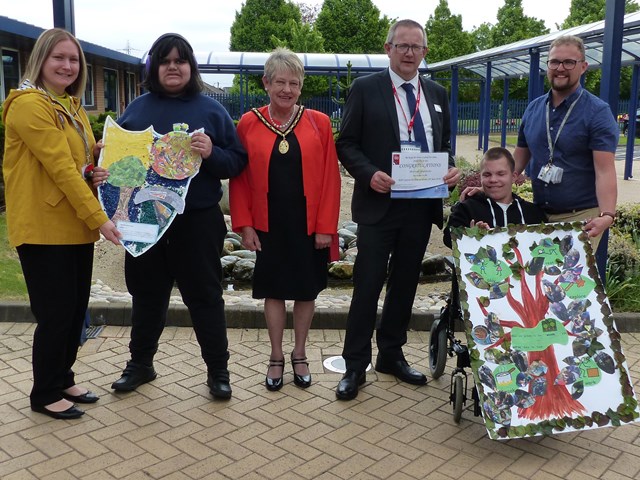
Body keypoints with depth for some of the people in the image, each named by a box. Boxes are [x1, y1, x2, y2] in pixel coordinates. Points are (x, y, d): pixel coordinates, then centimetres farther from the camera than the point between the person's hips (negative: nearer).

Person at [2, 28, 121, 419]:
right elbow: (60, 167, -20)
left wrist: (103, 150, 1)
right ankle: (45, 394, 18)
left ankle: (63, 378, 31)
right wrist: (99, 218, -22)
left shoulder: (72, 106, 15)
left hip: (76, 226, 8)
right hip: (44, 229, -8)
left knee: (76, 309, 14)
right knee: (55, 314, 0)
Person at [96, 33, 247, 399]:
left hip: (197, 222, -2)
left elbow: (238, 162, -2)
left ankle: (218, 370, 20)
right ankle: (140, 363, 34)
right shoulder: (137, 109, 8)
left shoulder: (210, 109, 1)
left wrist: (212, 154, -21)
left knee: (204, 297, 6)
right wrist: (102, 173, -10)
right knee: (146, 295, 16)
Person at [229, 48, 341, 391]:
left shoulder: (319, 123, -3)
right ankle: (276, 357, 27)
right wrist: (244, 225, -5)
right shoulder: (248, 124, -2)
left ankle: (299, 355, 30)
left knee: (306, 290, 11)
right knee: (273, 290, 10)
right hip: (268, 226, 0)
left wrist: (325, 226, -8)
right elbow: (239, 179, 0)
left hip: (308, 225, 0)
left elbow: (330, 178, -4)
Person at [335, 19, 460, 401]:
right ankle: (356, 366, 9)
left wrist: (450, 170, -4)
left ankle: (391, 355, 28)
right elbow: (347, 144, -3)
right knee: (368, 285, -2)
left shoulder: (438, 94, 12)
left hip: (422, 205, 5)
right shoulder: (365, 89, -1)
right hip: (379, 205, -4)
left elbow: (445, 144, 17)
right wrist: (369, 174, -20)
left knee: (405, 283, 13)